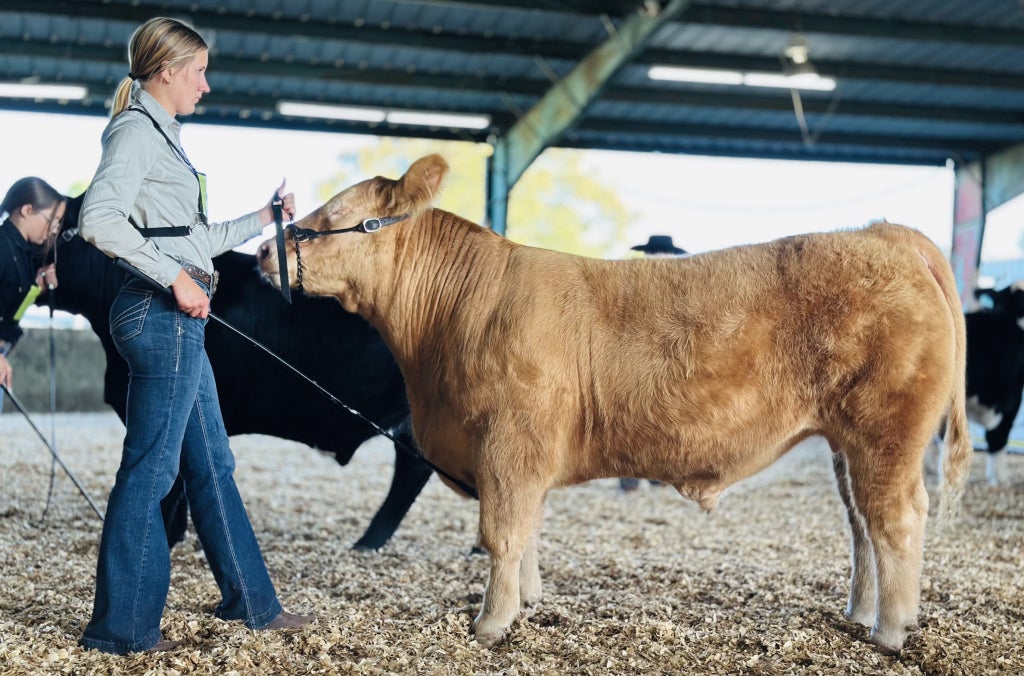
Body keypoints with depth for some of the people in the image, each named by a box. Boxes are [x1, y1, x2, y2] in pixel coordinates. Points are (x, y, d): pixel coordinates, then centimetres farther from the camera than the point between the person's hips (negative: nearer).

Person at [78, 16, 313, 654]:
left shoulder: (161, 136, 21)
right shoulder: (136, 131, -9)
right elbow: (99, 218, -23)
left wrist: (260, 220, 30)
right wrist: (175, 277, -22)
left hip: (181, 319, 10)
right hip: (160, 313, -10)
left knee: (212, 464, 15)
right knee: (150, 469, -5)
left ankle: (251, 601, 25)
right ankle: (122, 625, 4)